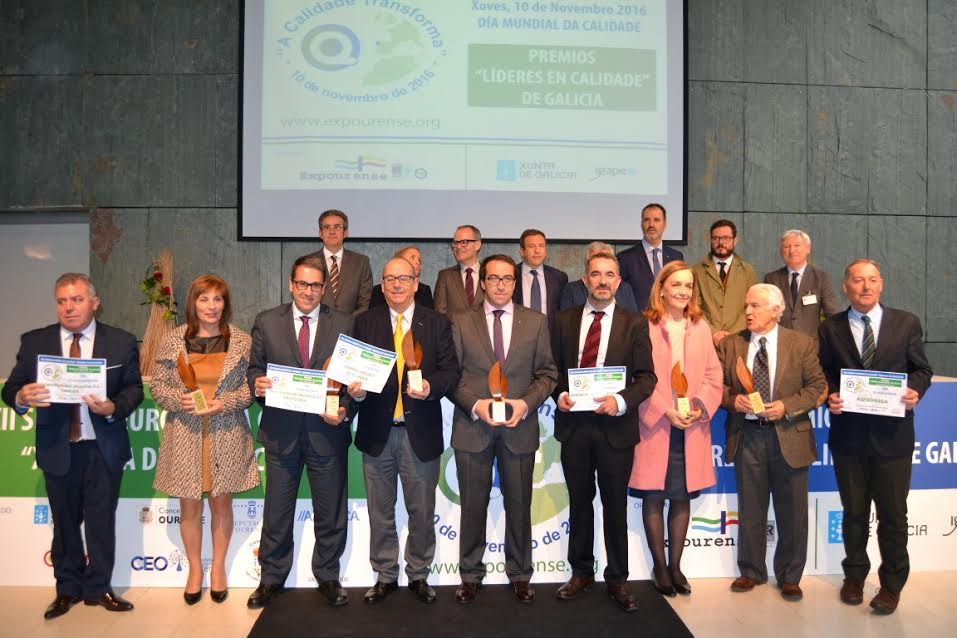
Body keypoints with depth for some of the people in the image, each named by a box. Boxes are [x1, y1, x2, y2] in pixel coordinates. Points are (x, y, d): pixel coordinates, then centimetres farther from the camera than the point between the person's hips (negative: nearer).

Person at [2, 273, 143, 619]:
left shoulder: (122, 342, -2)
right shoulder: (34, 342, 1)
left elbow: (135, 389, -3)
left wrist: (113, 408, -23)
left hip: (104, 448, -1)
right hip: (58, 448, 1)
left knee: (102, 521, 8)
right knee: (65, 522, 14)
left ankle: (98, 588, 25)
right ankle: (68, 588, 31)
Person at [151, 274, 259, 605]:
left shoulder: (242, 342, -1)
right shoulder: (172, 341, 1)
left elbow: (253, 386, -1)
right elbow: (157, 386, 4)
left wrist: (224, 403, -15)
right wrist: (179, 400, -15)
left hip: (226, 435, 0)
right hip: (185, 435, 1)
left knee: (221, 504, 12)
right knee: (189, 506, 10)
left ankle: (218, 567, 31)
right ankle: (195, 568, 30)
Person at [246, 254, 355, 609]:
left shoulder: (344, 324, 1)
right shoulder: (266, 322, 4)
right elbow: (254, 368, 6)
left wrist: (344, 410, -15)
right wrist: (257, 383, -16)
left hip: (327, 430, 0)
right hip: (281, 430, 1)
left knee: (330, 513, 11)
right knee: (276, 512, 12)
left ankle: (328, 577, 30)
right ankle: (271, 578, 30)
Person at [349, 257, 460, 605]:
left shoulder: (438, 323, 2)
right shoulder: (365, 322, 5)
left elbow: (451, 370, -2)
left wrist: (431, 387, -21)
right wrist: (355, 389, -17)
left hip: (420, 432, -1)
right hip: (377, 431, 1)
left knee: (422, 511, 10)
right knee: (380, 511, 13)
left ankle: (419, 575, 29)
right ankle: (385, 576, 30)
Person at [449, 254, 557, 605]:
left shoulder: (536, 321, 5)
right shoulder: (460, 322, 3)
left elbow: (547, 373, 4)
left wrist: (526, 402, -12)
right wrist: (475, 404, -14)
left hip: (519, 427, 1)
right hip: (472, 426, 0)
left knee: (519, 505, 11)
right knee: (473, 506, 10)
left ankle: (519, 573, 29)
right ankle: (471, 574, 27)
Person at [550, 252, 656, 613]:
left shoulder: (634, 325, 0)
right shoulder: (564, 321, 6)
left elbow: (646, 377, -3)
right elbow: (553, 367, 9)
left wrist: (622, 401, -18)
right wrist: (559, 394, -10)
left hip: (615, 425, -2)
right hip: (574, 424, 2)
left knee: (615, 506, 7)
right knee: (579, 502, 14)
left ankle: (617, 580, 22)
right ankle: (581, 573, 29)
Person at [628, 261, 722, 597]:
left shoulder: (701, 328, 10)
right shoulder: (644, 327, -5)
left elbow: (713, 375, 9)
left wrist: (700, 407, -6)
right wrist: (665, 412, -14)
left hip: (692, 428, 4)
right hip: (654, 426, -4)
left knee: (682, 497, 9)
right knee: (653, 497, 4)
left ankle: (675, 565, 23)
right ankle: (659, 566, 19)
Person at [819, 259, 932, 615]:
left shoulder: (906, 323, 1)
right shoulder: (831, 328, 3)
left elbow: (921, 369, 5)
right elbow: (824, 374, 6)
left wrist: (915, 390, -14)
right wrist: (830, 397, -12)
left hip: (892, 434, -1)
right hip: (848, 434, 1)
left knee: (892, 514, 7)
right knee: (854, 512, 14)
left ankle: (892, 584, 25)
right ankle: (854, 575, 32)